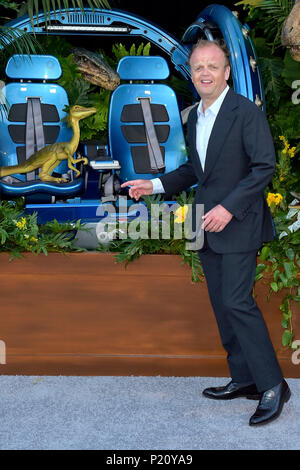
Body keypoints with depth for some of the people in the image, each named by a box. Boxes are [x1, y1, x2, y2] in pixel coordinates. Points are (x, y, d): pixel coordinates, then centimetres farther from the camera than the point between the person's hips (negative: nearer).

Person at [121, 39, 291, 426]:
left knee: (237, 301, -13)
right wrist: (154, 185, 12)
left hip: (237, 223, -8)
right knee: (222, 305, 11)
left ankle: (272, 385, -1)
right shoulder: (194, 118, 14)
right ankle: (243, 379, 22)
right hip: (207, 225, 8)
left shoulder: (246, 112, -11)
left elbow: (265, 166, -15)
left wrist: (228, 208, -21)